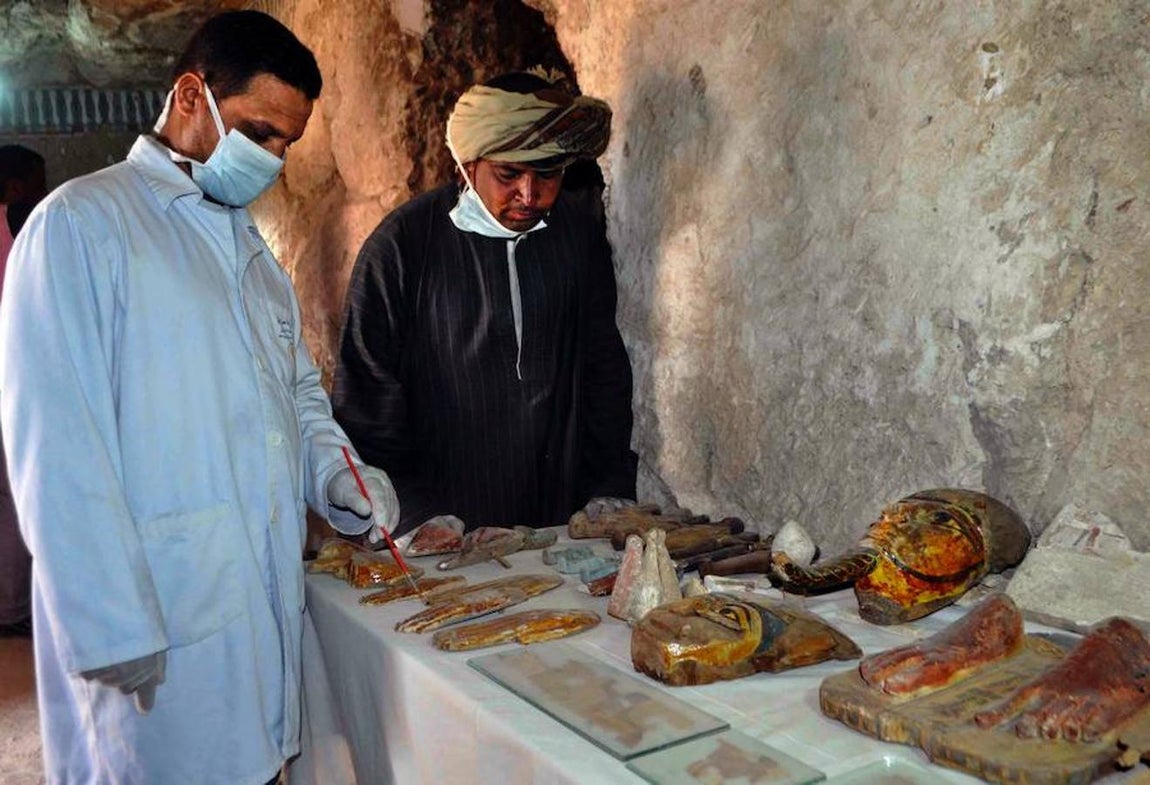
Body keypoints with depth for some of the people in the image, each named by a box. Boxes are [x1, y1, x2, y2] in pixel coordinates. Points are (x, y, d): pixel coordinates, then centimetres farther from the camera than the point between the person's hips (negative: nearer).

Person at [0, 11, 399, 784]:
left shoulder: (250, 244, 15)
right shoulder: (81, 224, -9)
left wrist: (335, 473, 3)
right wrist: (111, 628, -16)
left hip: (271, 603, 7)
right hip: (158, 623, -7)